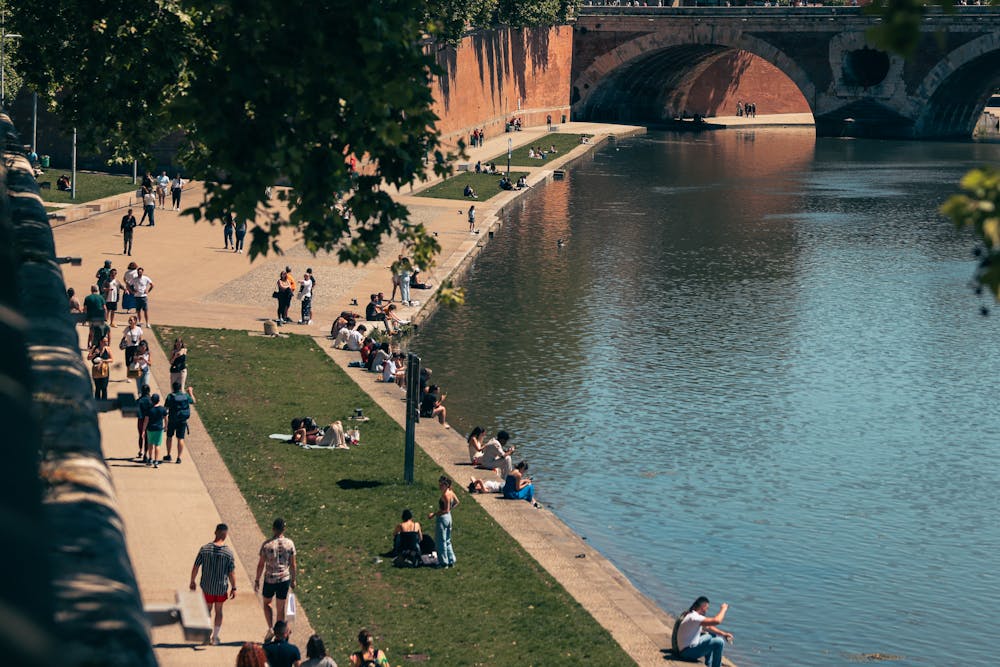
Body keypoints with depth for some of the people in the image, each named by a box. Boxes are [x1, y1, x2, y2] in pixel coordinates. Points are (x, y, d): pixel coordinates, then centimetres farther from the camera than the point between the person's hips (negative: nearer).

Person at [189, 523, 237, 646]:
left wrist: (192, 582, 9)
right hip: (221, 587, -1)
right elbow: (232, 573, -11)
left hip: (207, 586, 1)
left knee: (208, 609, 18)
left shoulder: (204, 549, -11)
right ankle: (215, 637, 22)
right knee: (218, 610, 15)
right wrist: (234, 588, 1)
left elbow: (195, 567, -6)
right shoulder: (228, 553, -15)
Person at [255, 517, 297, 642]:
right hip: (284, 579, 1)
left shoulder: (266, 544, -11)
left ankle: (270, 628, 6)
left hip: (269, 579, -1)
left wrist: (257, 580, 5)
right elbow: (293, 565, 1)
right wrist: (293, 580, 14)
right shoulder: (289, 544, -6)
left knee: (267, 603, 21)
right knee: (281, 608, 12)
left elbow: (261, 564, -6)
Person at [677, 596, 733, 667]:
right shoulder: (694, 617, -23)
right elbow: (717, 621, -30)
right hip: (688, 651, -11)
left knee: (712, 635, 26)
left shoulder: (694, 615, 10)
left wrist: (724, 634, 7)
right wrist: (723, 609, -13)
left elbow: (708, 627, 18)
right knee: (719, 642, -15)